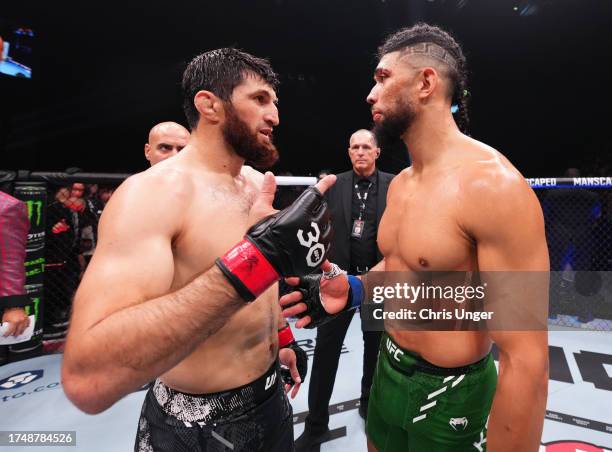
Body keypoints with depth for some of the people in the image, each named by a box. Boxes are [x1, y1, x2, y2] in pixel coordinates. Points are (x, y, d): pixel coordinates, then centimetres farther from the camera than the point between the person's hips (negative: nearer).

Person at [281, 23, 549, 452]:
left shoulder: (492, 184, -25)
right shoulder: (399, 183, 2)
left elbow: (527, 362, -25)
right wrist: (352, 289, -5)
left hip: (447, 395, -7)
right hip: (388, 371, 8)